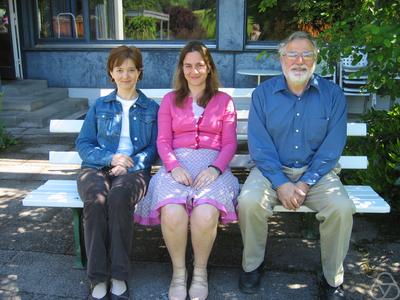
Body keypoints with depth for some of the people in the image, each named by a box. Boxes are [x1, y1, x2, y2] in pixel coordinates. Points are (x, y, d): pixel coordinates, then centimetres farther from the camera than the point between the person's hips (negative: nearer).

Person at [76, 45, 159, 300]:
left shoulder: (151, 108, 17)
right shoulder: (100, 106, 20)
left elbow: (154, 147, 7)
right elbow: (83, 145, 12)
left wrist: (130, 164, -11)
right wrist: (111, 158, -7)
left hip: (134, 169, -1)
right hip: (97, 167, 2)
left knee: (119, 198, -37)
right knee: (96, 200, -34)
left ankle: (119, 276, -26)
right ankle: (99, 279, -27)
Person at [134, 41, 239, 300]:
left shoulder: (224, 101, 16)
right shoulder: (170, 100, 19)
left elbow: (230, 143, 8)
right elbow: (163, 141, 9)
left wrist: (215, 168, -11)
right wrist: (174, 166, -12)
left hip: (212, 165, 0)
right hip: (177, 165, 1)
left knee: (205, 215, -33)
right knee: (172, 214, -32)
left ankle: (200, 271, -4)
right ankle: (178, 272, -5)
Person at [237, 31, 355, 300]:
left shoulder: (333, 94, 2)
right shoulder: (263, 93, 1)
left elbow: (332, 146, -3)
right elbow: (259, 144, -6)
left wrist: (306, 183, -14)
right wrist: (281, 183, -17)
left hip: (316, 171, 1)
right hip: (273, 169, 0)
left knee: (341, 208, -27)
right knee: (249, 202, -29)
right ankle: (252, 265, -1)